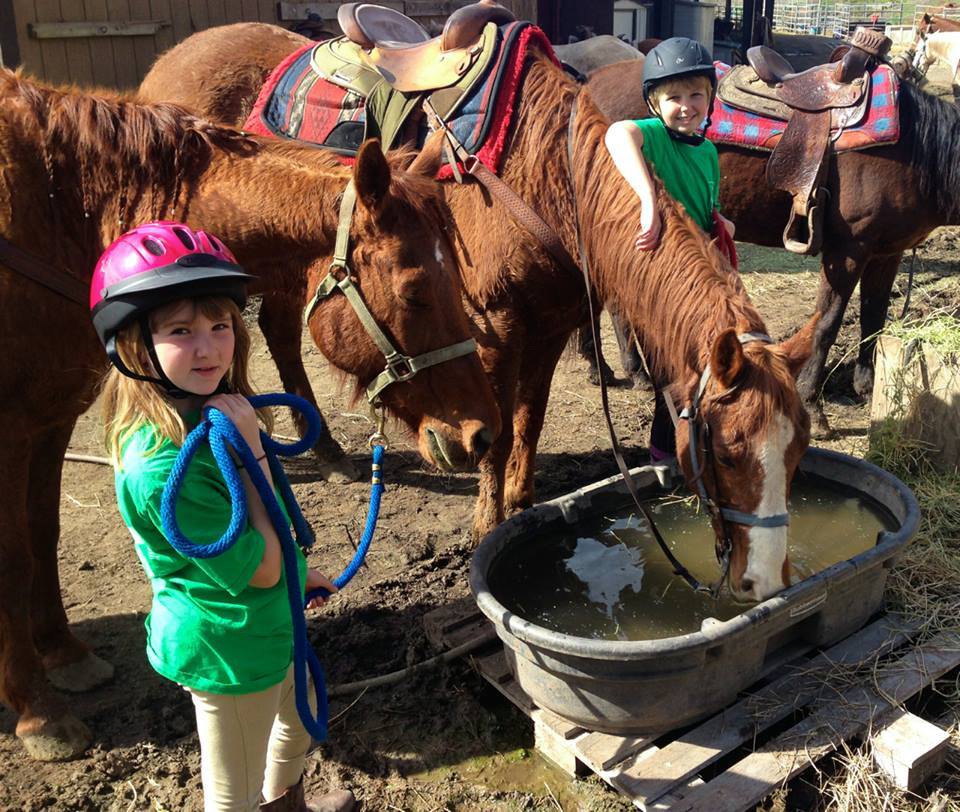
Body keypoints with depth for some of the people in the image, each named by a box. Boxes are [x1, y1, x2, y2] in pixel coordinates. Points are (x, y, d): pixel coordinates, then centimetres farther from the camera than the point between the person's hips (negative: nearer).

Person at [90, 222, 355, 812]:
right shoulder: (161, 467, -35)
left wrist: (296, 572, 17)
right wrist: (252, 451, -29)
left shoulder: (212, 413, -6)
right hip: (229, 649, -10)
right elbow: (259, 568, -28)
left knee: (301, 721, 35)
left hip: (270, 624, 10)